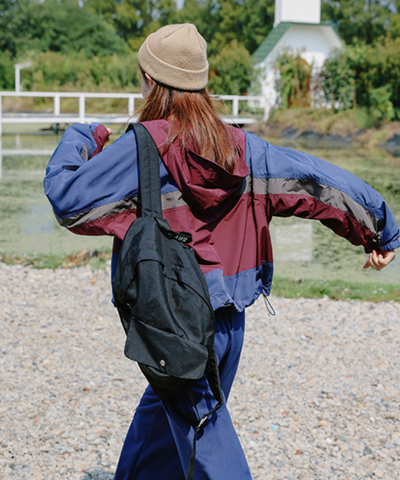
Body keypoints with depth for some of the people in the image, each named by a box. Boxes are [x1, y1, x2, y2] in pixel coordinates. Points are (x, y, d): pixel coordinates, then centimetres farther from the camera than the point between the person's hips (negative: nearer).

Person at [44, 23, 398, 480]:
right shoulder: (241, 147, 2)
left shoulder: (144, 146, -14)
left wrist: (79, 139, 8)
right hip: (230, 318, 6)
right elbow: (318, 179, 5)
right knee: (160, 413, 25)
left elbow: (67, 199, -11)